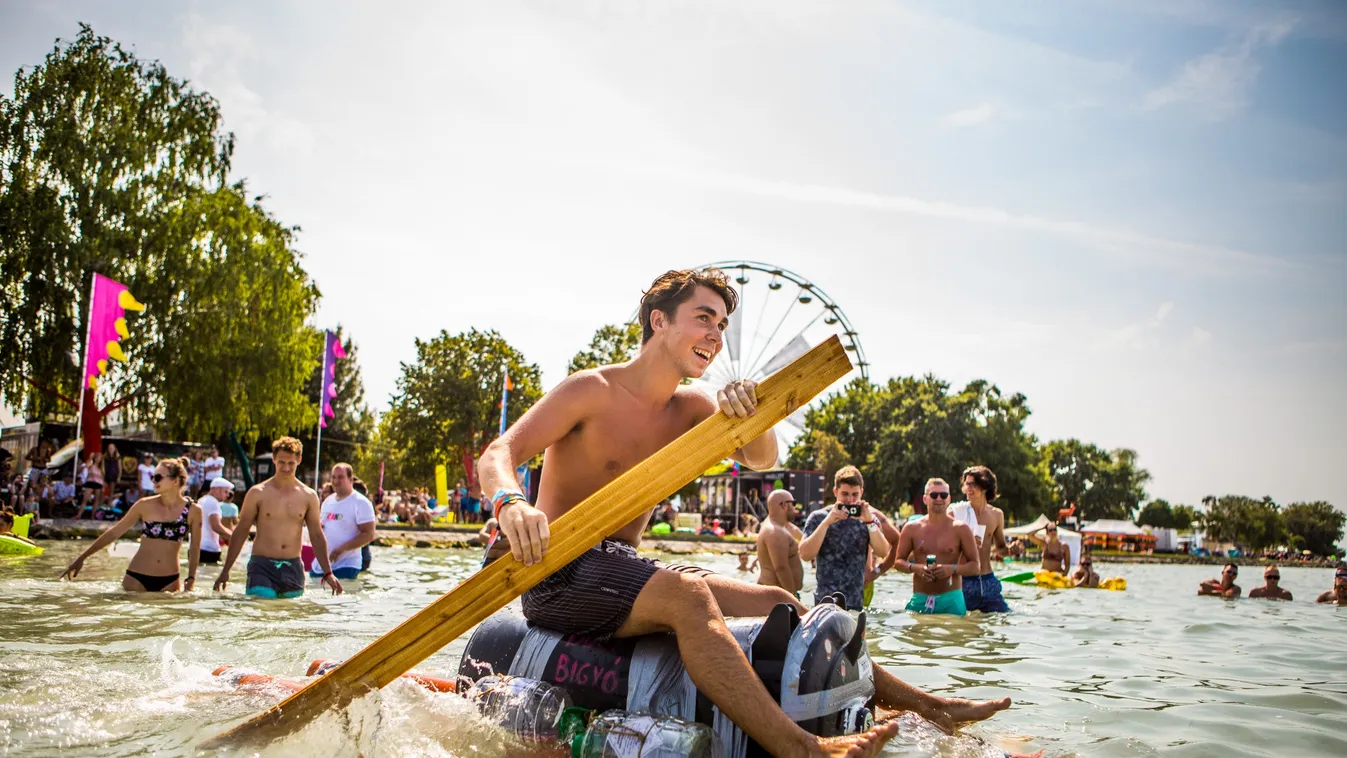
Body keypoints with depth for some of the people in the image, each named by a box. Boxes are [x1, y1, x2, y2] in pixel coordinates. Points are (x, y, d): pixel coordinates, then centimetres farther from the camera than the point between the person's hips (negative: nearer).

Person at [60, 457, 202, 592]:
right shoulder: (145, 506, -3)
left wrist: (191, 579, -3)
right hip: (137, 578, 0)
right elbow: (113, 533, 5)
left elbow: (194, 548, 4)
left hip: (169, 582, 0)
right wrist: (81, 557, 6)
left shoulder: (193, 510, -4)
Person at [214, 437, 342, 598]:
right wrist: (225, 571, 3)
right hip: (261, 566, -2)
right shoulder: (258, 493, 0)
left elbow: (317, 536, 11)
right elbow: (240, 532, 5)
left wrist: (328, 573, 6)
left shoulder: (308, 496, 6)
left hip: (293, 568, 2)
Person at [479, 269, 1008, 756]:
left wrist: (748, 415, -27)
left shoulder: (691, 408, 10)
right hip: (559, 575, -7)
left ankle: (922, 705, 3)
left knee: (776, 604, -2)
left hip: (624, 569, 7)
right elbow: (496, 456, -18)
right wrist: (511, 504, -41)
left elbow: (761, 460, -4)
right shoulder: (592, 391, -9)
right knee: (687, 595, -34)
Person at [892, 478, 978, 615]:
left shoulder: (960, 529, 4)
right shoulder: (912, 529, 8)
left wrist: (953, 569, -13)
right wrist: (914, 568, -10)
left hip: (951, 600, -1)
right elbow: (898, 561, 11)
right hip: (919, 599, 1)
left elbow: (976, 566, 4)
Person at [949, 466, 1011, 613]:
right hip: (962, 580, -4)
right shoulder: (955, 512, -5)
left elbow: (1000, 550, 18)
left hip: (988, 581, 4)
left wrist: (1009, 550, -3)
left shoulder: (996, 514, 8)